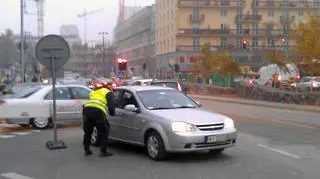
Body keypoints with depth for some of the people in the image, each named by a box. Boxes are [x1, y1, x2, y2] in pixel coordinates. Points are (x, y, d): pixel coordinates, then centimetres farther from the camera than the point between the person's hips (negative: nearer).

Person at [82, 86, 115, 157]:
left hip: (87, 109, 6)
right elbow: (111, 104, 8)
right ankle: (103, 151, 7)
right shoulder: (108, 93, 19)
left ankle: (87, 150, 27)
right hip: (98, 111, -6)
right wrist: (112, 112, 21)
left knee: (87, 132, 20)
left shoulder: (93, 92, 37)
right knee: (103, 132, 7)